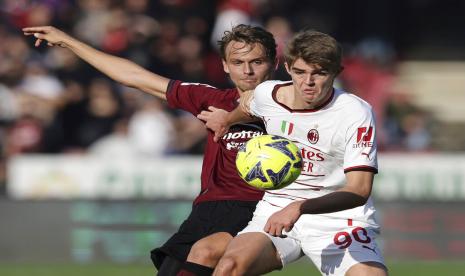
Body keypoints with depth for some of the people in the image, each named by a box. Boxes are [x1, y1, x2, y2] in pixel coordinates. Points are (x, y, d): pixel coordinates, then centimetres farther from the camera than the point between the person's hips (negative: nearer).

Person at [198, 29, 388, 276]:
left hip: (338, 217, -3)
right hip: (276, 209, 3)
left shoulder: (356, 114, -17)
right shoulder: (266, 94, -2)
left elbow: (359, 190, -25)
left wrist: (300, 208, -39)